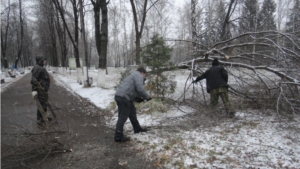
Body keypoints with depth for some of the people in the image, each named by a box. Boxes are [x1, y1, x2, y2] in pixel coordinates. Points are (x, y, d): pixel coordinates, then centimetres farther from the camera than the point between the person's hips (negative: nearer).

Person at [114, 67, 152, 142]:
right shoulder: (139, 76, -2)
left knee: (132, 112, 23)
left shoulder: (133, 75, 29)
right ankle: (118, 137, 1)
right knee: (123, 117, -5)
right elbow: (140, 89, -17)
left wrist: (138, 98, 17)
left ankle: (137, 128, 37)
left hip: (119, 96, 11)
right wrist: (147, 97, -3)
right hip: (123, 97, -11)